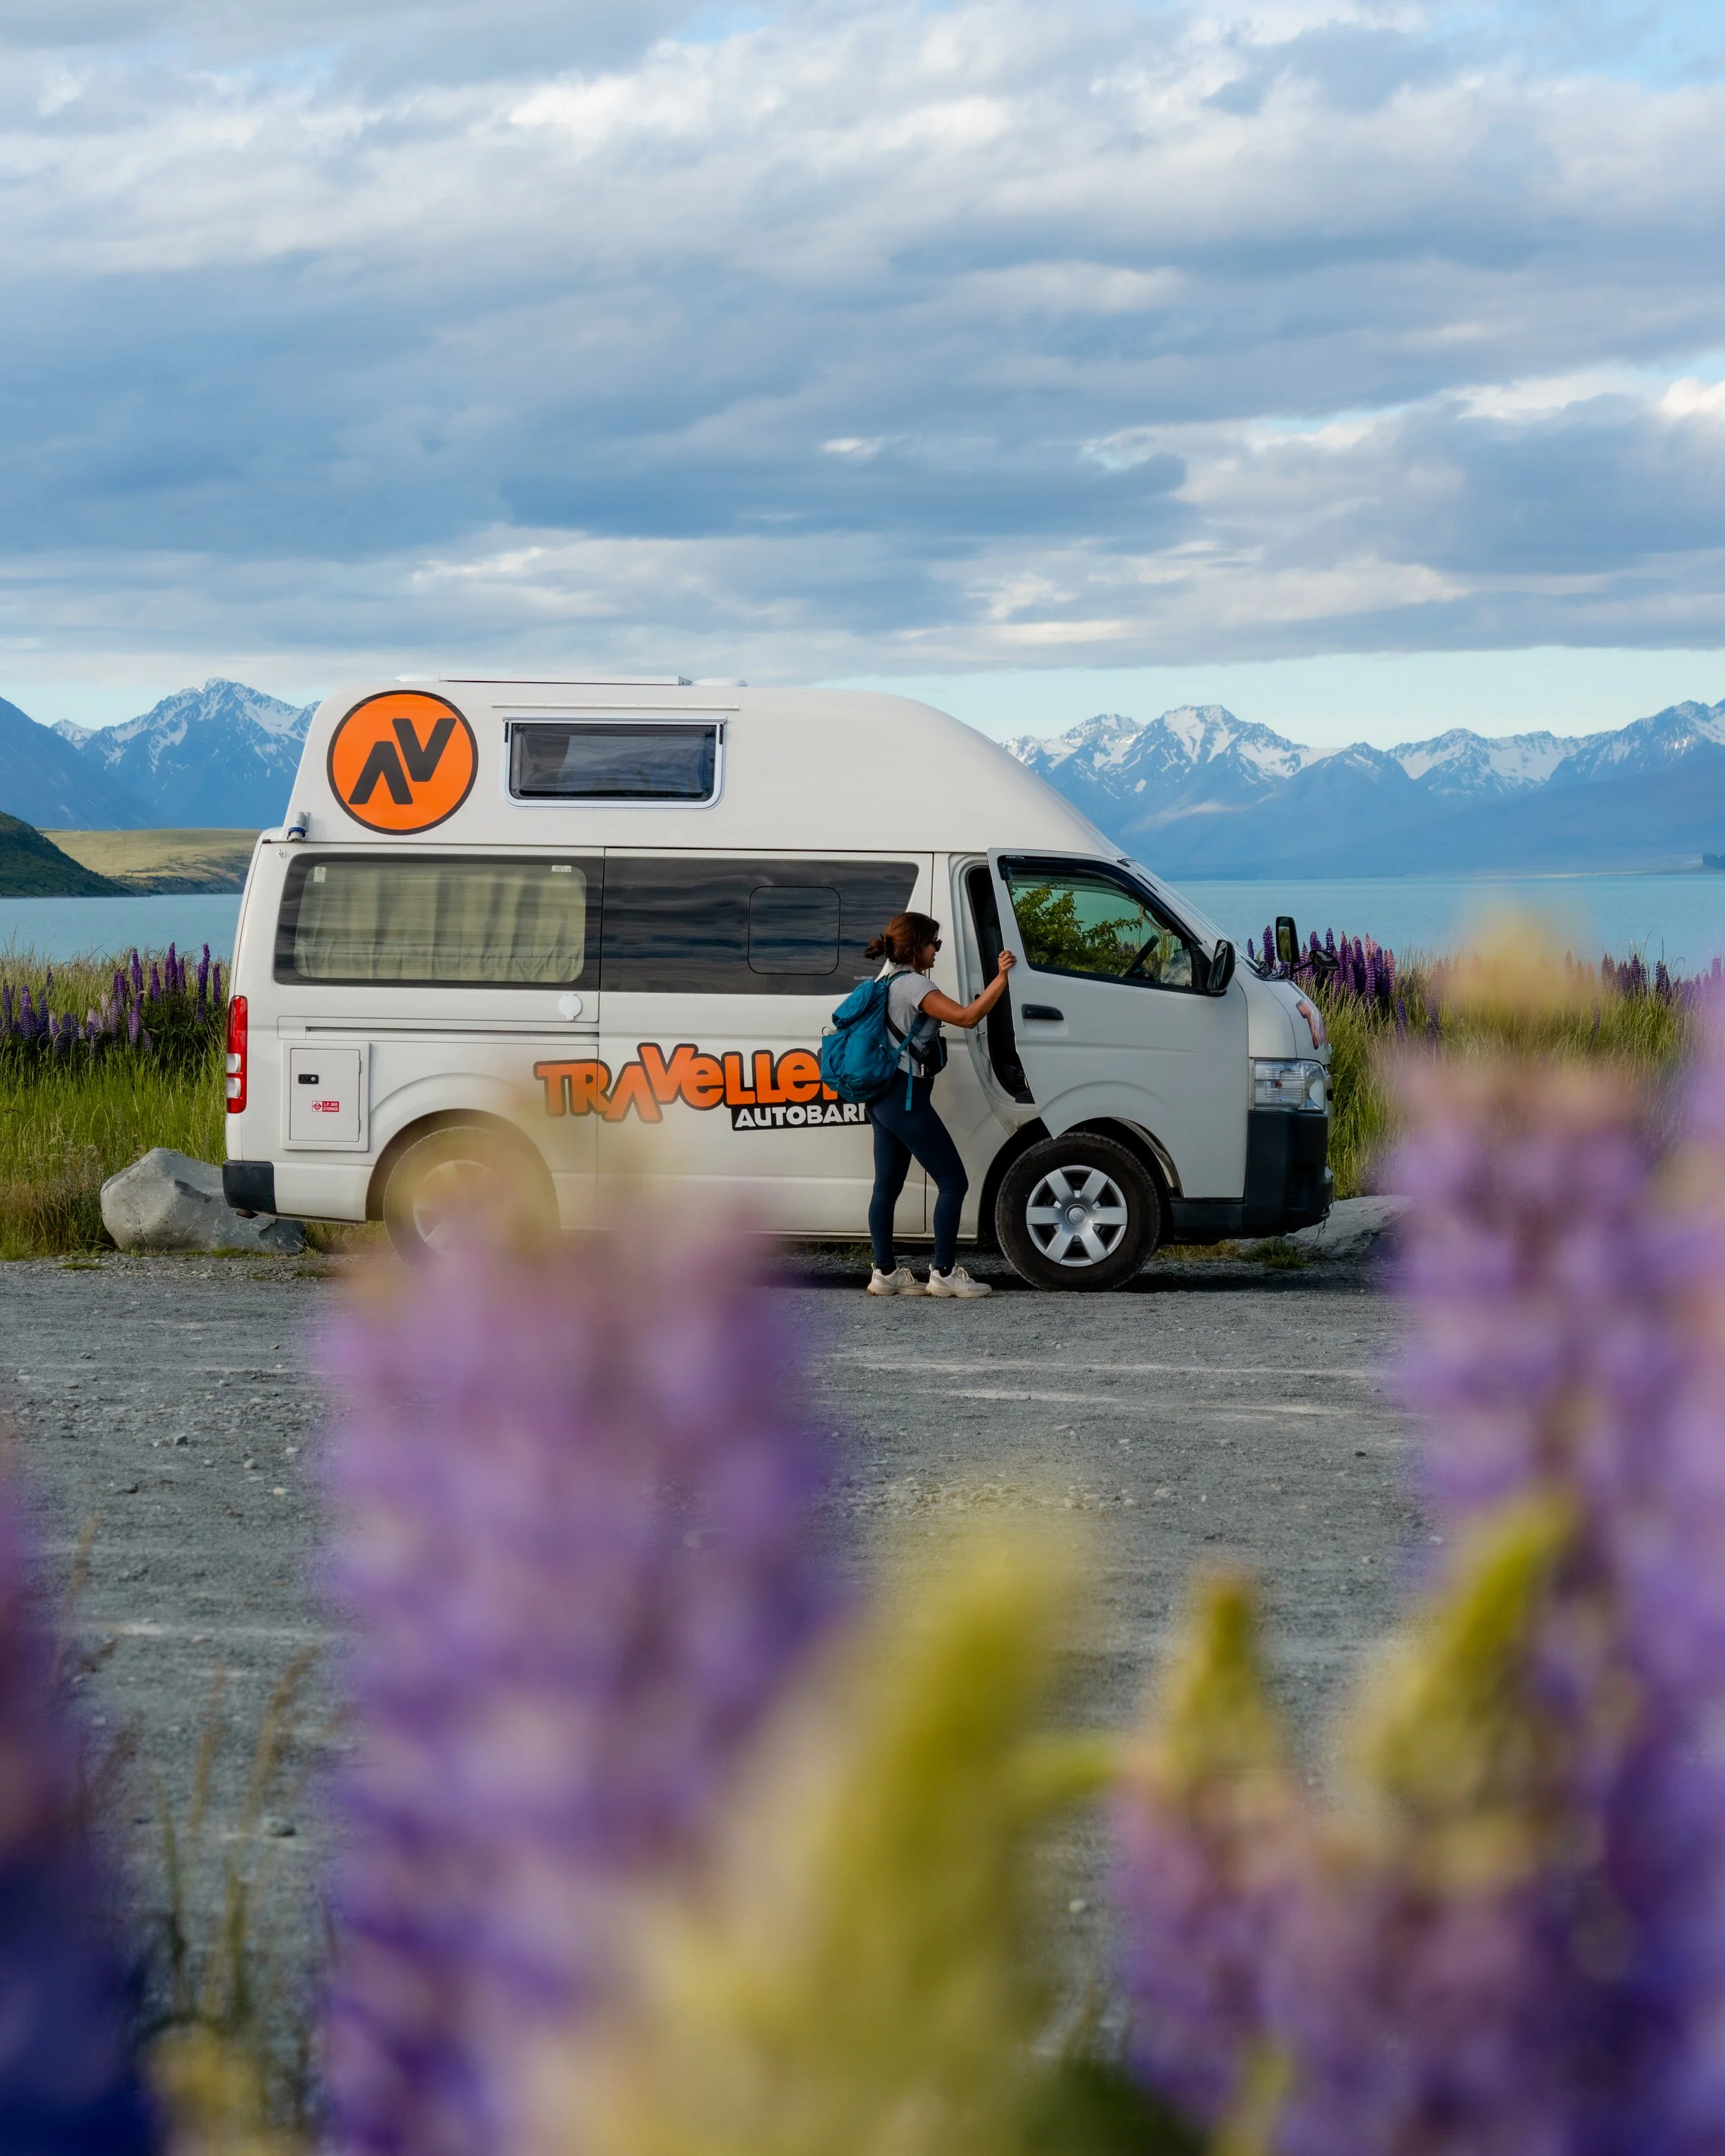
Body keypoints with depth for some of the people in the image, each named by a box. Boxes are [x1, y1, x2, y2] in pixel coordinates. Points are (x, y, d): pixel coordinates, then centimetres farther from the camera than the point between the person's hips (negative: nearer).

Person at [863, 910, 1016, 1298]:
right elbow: (966, 1017, -23)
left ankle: (885, 1271, 11)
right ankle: (945, 1273, -5)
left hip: (883, 1098, 10)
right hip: (908, 1099, -10)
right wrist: (1002, 977, -19)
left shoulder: (888, 981, 15)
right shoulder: (912, 985, -15)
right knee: (953, 1182, -5)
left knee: (887, 1186, 10)